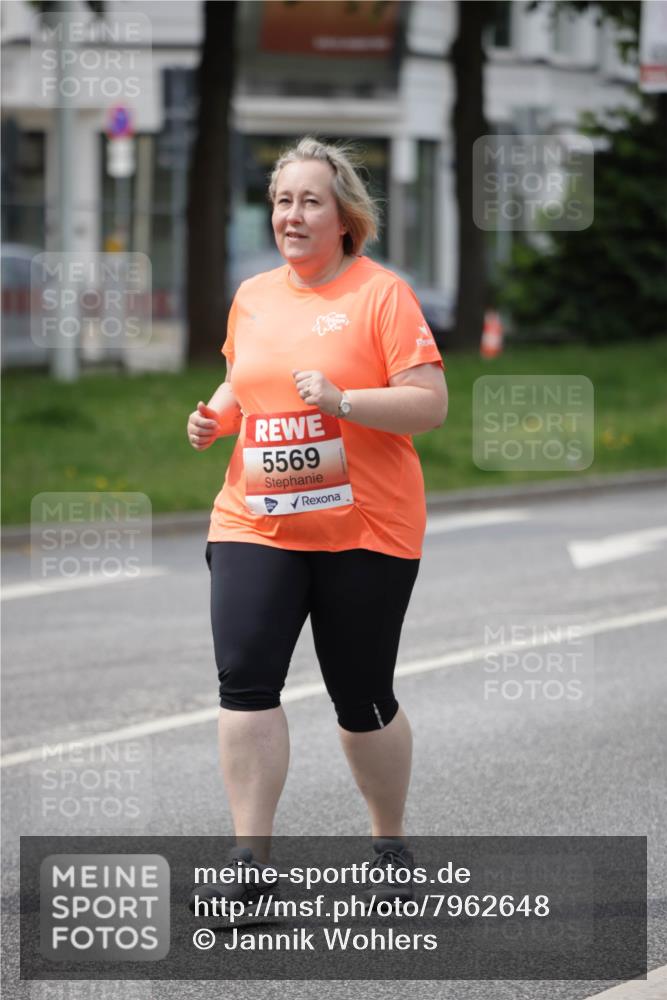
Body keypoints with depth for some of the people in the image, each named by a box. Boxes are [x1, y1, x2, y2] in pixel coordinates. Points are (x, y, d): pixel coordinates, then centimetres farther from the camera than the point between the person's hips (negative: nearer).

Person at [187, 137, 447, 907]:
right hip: (255, 522, 4)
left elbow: (430, 405, -11)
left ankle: (390, 844, 27)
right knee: (244, 679, -11)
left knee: (363, 699, 5)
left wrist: (343, 401, -24)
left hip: (364, 531, -4)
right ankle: (251, 860, -6)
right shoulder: (252, 296, 10)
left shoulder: (382, 294, -7)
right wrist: (215, 416, 4)